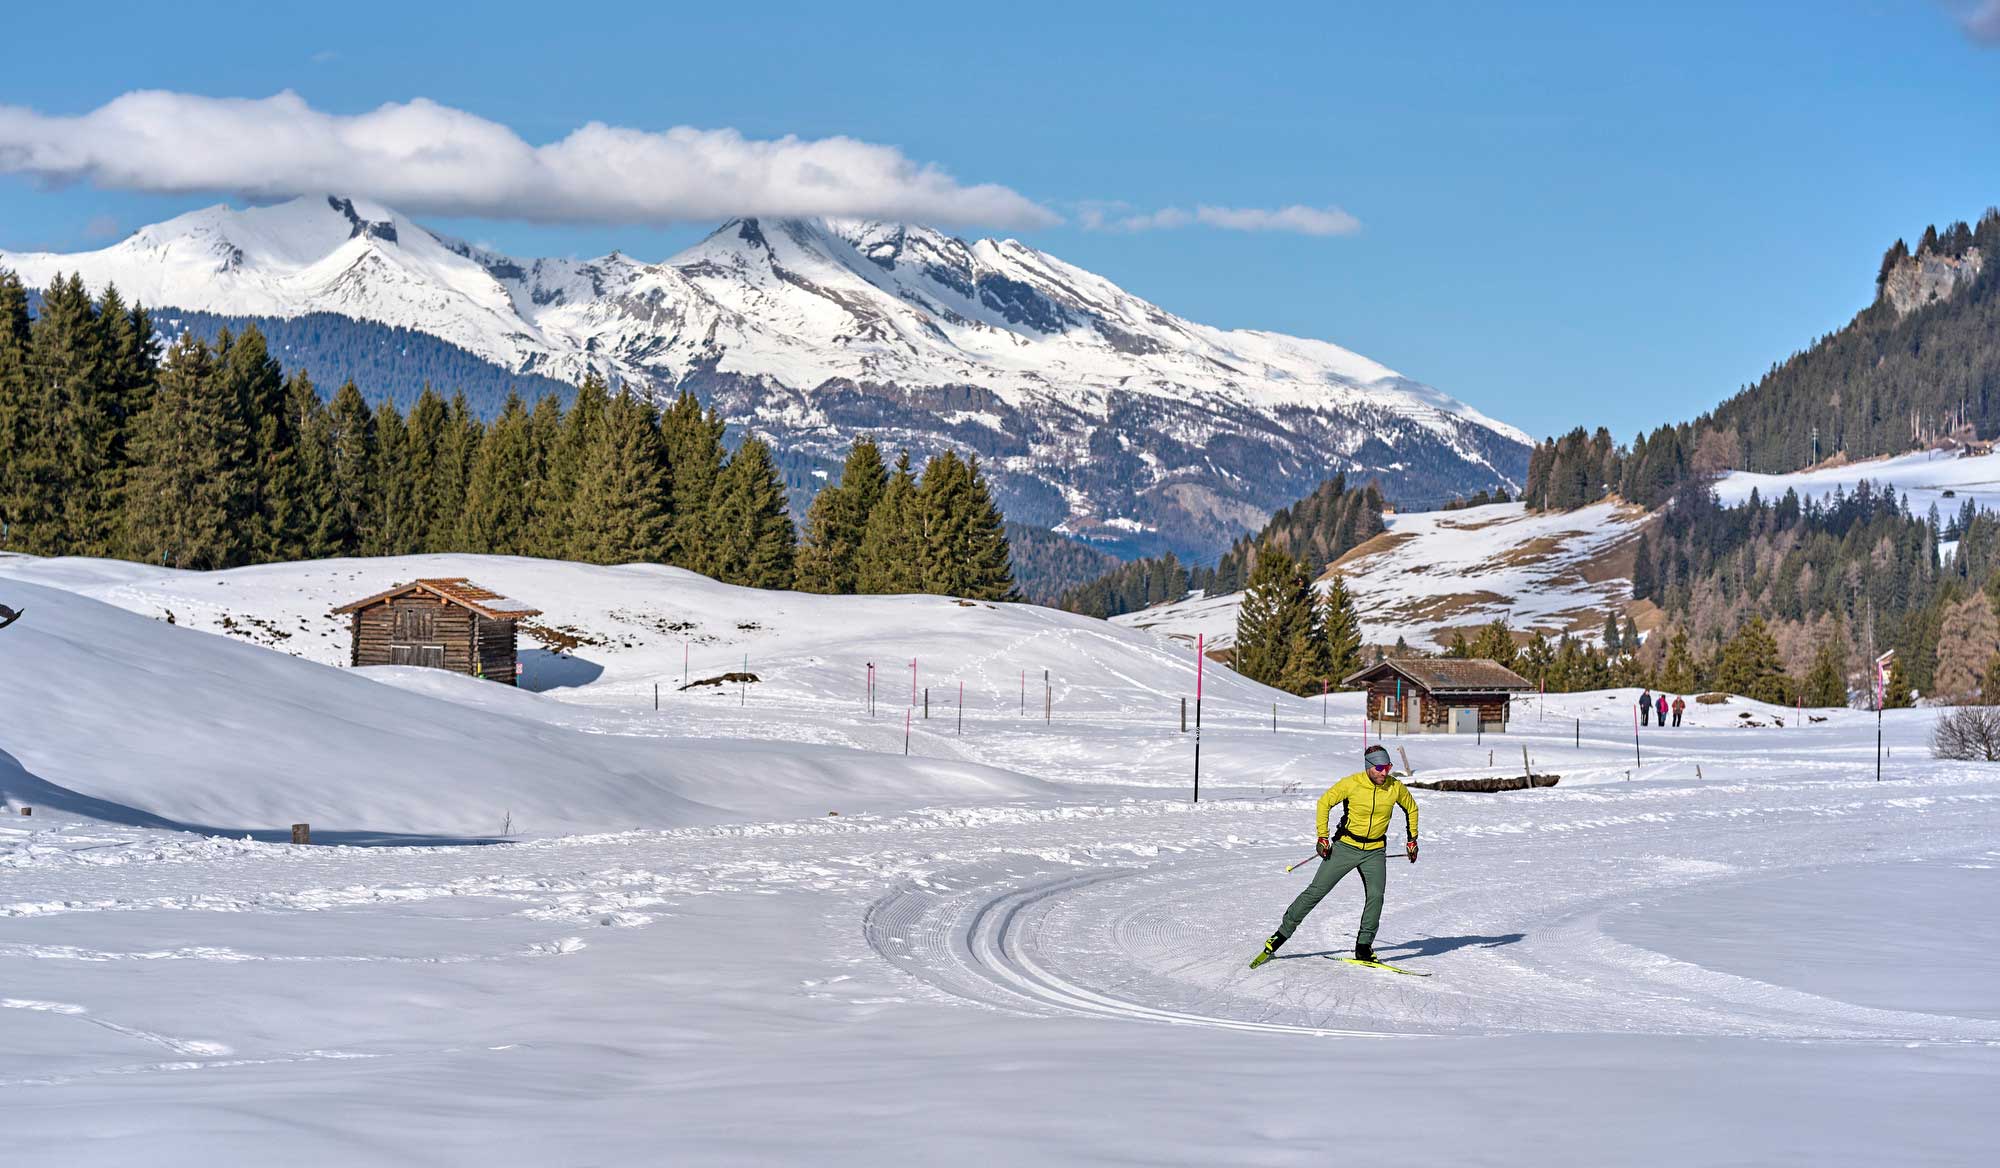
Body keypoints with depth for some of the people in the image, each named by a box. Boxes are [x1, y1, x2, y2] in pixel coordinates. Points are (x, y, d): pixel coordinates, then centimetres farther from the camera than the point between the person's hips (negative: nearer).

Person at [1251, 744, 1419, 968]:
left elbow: (1411, 808, 12)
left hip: (1375, 851, 2)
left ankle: (1363, 947, -4)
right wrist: (1322, 837, -7)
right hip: (1346, 846, -2)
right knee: (1317, 890, -4)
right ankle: (1282, 934, 5)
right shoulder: (1351, 784, -16)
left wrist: (1412, 840, 14)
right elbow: (1324, 803, -4)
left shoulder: (1395, 787, -9)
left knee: (1376, 895, -17)